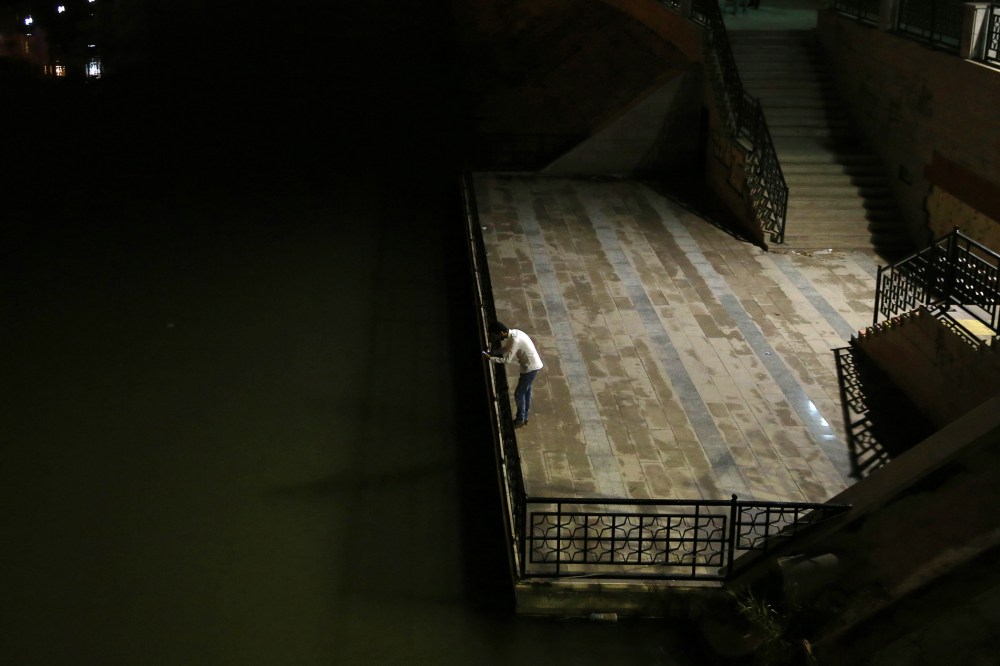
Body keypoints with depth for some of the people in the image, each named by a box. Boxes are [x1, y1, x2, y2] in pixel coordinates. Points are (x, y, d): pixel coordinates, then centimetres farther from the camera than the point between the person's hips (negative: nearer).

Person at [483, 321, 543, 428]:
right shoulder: (512, 333, 2)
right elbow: (504, 350, 15)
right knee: (526, 391, 20)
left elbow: (507, 360, -25)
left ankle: (520, 420, 17)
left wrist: (490, 358, -17)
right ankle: (524, 417, 33)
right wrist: (492, 354, 2)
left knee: (519, 394, 3)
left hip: (531, 367, -9)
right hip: (531, 366, 9)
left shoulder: (515, 340, -28)